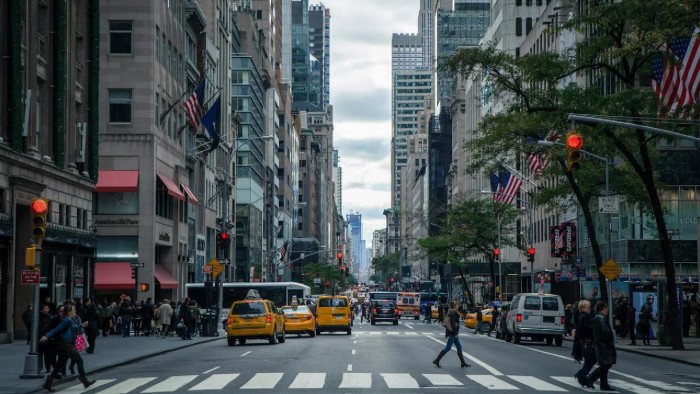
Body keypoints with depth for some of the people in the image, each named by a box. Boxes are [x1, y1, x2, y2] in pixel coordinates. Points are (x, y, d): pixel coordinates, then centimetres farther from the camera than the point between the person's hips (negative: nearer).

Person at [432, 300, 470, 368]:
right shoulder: (454, 313, -17)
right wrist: (456, 333, -21)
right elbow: (453, 323, -22)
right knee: (448, 348, -5)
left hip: (453, 332, 10)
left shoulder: (450, 312, 12)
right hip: (453, 332, -10)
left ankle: (463, 363, 13)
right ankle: (437, 360, -2)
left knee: (459, 347, 11)